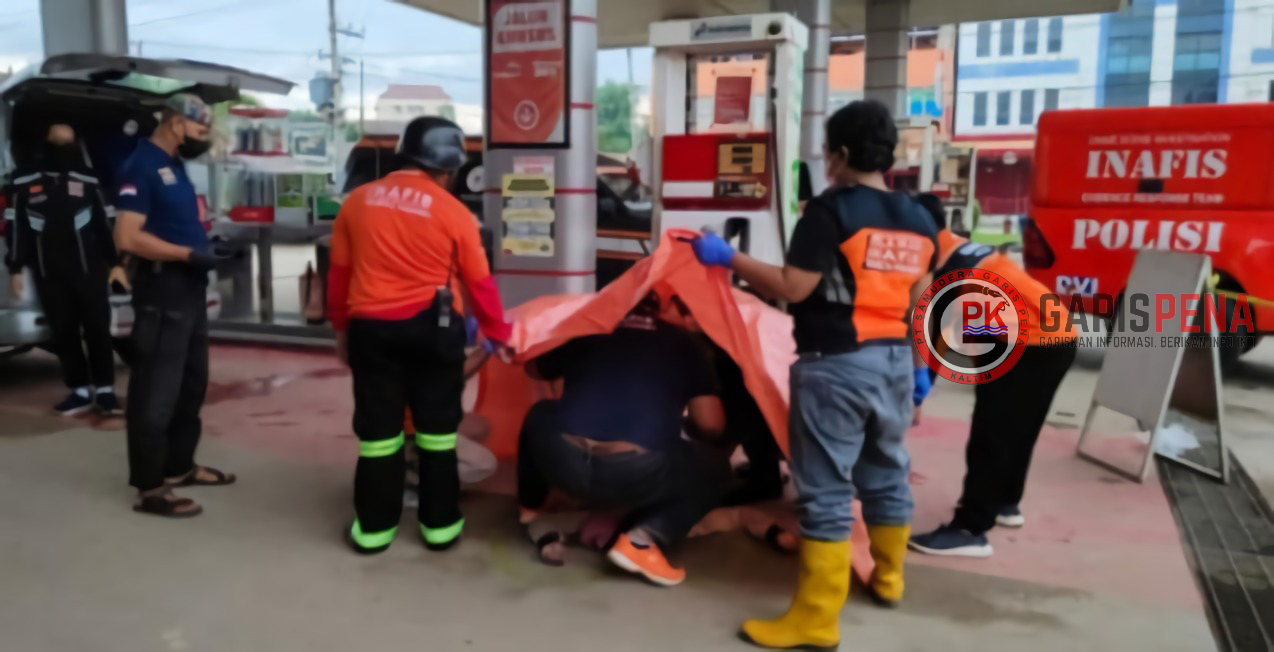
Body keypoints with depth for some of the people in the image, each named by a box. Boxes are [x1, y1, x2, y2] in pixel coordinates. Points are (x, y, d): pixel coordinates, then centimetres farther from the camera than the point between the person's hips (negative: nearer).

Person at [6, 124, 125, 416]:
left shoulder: (87, 179, 6)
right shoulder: (25, 180, 5)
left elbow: (103, 223, 8)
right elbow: (17, 227, 6)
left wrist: (114, 262, 6)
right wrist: (15, 269, 4)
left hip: (89, 268, -1)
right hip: (48, 273, 1)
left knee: (97, 329, -1)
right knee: (63, 333, 5)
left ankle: (105, 390, 6)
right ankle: (80, 391, 13)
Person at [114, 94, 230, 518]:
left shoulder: (175, 165, 15)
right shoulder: (141, 166, -13)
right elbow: (127, 237, -22)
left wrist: (204, 248, 7)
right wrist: (187, 254, -22)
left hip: (190, 289, 10)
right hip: (162, 293, -10)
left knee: (191, 384, 18)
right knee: (157, 391, -4)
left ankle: (180, 466, 31)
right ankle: (150, 488, 4)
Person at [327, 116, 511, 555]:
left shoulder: (359, 200, 4)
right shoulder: (453, 212, -6)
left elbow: (339, 272, 10)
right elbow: (479, 282, 0)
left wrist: (341, 326, 22)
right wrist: (498, 333, 13)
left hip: (371, 328, 3)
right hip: (431, 328, -2)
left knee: (377, 430, 11)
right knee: (437, 428, 11)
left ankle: (373, 528, 19)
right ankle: (439, 525, 18)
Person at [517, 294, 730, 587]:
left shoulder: (585, 331, 21)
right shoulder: (682, 343, 15)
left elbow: (533, 370, 38)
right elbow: (711, 425, 10)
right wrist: (678, 426, 33)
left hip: (562, 463, 4)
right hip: (637, 474, -3)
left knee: (539, 418, 35)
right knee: (714, 469, 23)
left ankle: (528, 511, 40)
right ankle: (642, 541, 4)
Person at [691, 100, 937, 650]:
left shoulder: (831, 209, -12)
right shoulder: (919, 220, 10)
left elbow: (793, 288, -17)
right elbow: (918, 304, 13)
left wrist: (728, 257, -8)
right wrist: (919, 366, 22)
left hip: (836, 365, -8)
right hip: (893, 362, 8)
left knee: (826, 491, -3)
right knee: (886, 474, 21)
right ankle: (887, 578, 39)